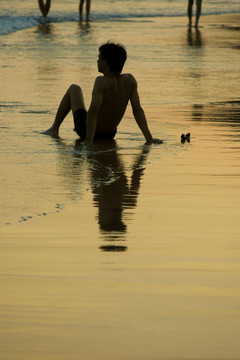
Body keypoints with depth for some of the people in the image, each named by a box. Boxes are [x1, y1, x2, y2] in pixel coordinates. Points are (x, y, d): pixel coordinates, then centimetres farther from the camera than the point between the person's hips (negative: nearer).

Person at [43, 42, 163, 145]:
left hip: (86, 131, -5)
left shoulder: (102, 82, -28)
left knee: (74, 89, 20)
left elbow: (93, 111, -36)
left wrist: (88, 141, -41)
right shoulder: (129, 80, -14)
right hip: (110, 134, 5)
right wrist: (149, 138, -14)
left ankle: (54, 129, 33)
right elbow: (138, 110, -16)